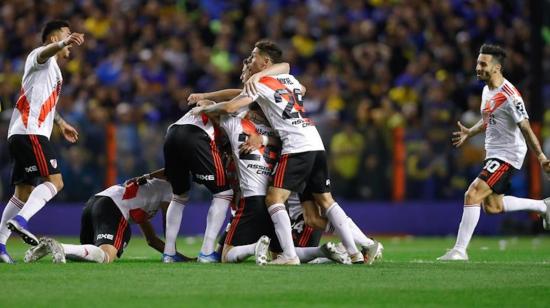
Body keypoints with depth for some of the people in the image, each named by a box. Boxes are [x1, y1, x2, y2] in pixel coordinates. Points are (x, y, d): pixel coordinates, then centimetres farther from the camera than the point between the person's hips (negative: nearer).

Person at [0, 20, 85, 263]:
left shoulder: (52, 68, 29)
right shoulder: (40, 56, -1)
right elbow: (46, 51, -28)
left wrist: (61, 124, 53)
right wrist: (64, 43, -48)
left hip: (19, 134, 10)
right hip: (30, 132, -10)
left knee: (24, 192, 9)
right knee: (54, 181, -20)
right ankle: (20, 220, -33)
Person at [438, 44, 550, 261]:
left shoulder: (509, 95, -20)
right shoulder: (487, 90, 8)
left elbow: (525, 128, -20)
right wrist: (470, 132, 16)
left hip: (507, 156, -10)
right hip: (493, 153, 10)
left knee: (472, 196, -18)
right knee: (492, 206, 16)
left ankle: (460, 250, -13)